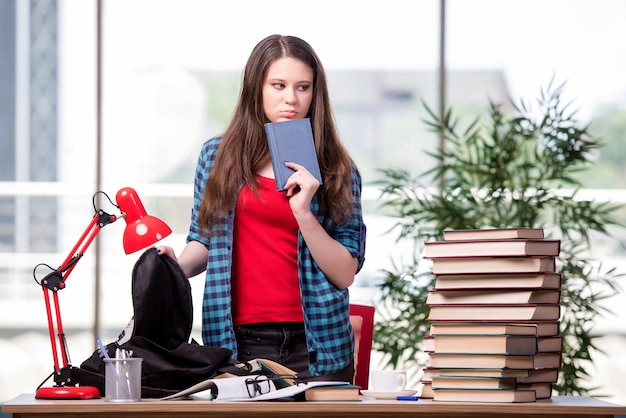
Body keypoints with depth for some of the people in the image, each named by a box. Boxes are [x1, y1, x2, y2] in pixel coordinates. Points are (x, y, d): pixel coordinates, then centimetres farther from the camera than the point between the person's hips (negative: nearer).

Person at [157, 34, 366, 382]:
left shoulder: (337, 169, 3)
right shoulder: (217, 157, 6)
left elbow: (346, 274, -2)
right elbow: (204, 241, 14)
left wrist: (304, 214, -16)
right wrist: (178, 265, -7)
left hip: (316, 347, -1)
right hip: (239, 343, 1)